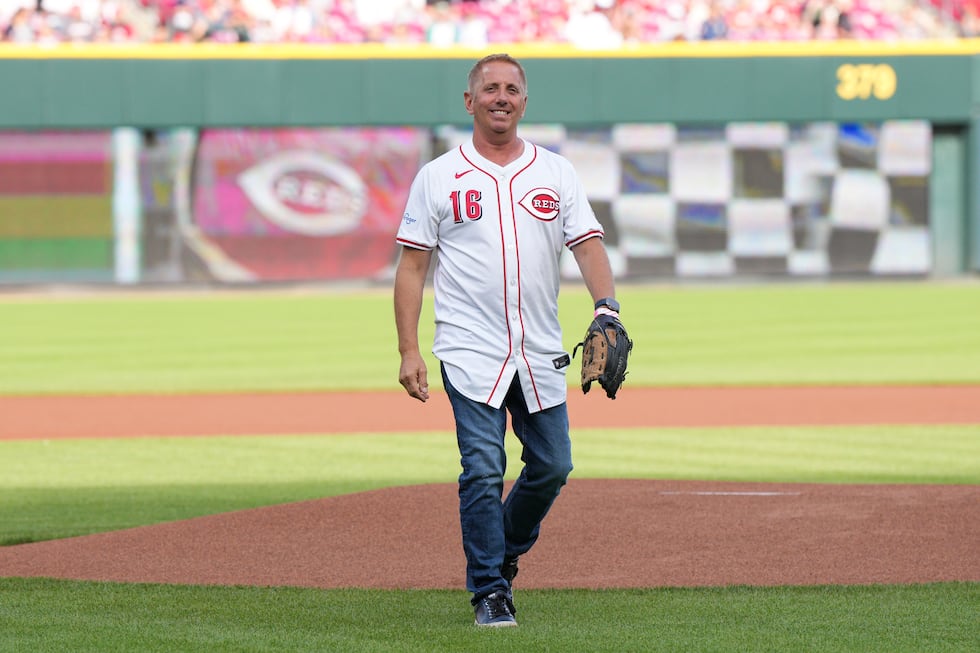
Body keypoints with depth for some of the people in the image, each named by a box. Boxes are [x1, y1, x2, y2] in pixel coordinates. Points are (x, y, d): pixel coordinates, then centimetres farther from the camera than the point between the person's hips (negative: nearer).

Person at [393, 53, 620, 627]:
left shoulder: (557, 173, 9)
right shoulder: (439, 177, 3)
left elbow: (589, 245, 0)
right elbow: (412, 265, 3)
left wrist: (606, 308, -20)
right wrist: (409, 351, -6)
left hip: (541, 355, 3)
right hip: (471, 353, -3)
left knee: (552, 466, 6)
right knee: (483, 470, -10)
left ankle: (506, 552, 32)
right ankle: (489, 592, 0)